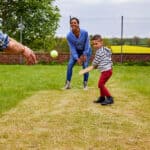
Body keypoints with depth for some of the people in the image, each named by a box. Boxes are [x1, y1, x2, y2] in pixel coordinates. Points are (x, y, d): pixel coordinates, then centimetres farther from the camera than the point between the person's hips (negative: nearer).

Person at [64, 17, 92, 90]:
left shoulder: (85, 32, -28)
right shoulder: (69, 36, -24)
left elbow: (87, 44, -16)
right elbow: (72, 48, -20)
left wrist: (84, 55, -16)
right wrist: (77, 58, -28)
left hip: (86, 51, -2)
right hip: (76, 51, 2)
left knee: (85, 65, -15)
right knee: (70, 64, -12)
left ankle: (85, 84, 1)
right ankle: (68, 83, -3)